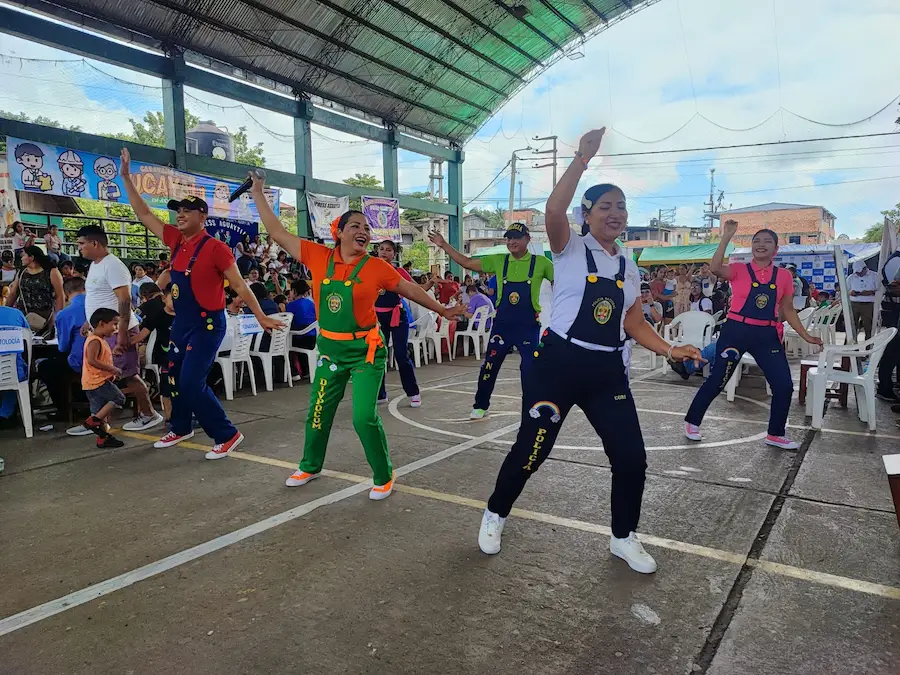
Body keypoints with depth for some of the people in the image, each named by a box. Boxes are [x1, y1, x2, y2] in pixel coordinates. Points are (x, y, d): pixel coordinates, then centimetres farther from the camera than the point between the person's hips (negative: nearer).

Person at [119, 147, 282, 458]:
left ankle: (227, 435, 1)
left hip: (206, 325, -8)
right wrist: (126, 178, 9)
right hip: (181, 323, 8)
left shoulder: (215, 247, -16)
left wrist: (261, 317, -15)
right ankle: (181, 428, 38)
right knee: (174, 377, 18)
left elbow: (239, 284, -14)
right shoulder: (176, 240, 4)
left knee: (192, 382, -11)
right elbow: (144, 214, 13)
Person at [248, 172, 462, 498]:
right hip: (330, 347, 3)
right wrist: (258, 194, 3)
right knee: (318, 411, 15)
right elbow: (277, 232, 1)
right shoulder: (319, 257, -4)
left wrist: (442, 310, 9)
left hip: (365, 349, -3)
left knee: (364, 417, -7)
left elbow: (410, 290, 3)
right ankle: (310, 467, 39)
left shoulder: (376, 267, -9)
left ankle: (384, 477, 15)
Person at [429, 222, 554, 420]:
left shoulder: (540, 262, -5)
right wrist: (444, 245, -2)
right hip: (502, 325, 3)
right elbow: (467, 263, 3)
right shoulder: (498, 261, 2)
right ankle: (480, 406, 26)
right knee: (489, 366, 9)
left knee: (530, 370, 2)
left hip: (529, 326, -2)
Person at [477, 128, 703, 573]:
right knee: (531, 450, 3)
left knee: (631, 456, 3)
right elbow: (554, 211, -25)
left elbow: (633, 322, 14)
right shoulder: (570, 248, -4)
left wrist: (669, 349, 0)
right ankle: (495, 514, 30)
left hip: (607, 370, 5)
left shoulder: (629, 266, 12)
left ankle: (624, 538, 27)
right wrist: (582, 158, -27)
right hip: (558, 363, -5)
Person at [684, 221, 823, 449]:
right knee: (718, 379, 1)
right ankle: (692, 421, 19)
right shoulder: (739, 270, -1)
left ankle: (776, 434, 22)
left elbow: (788, 310, 14)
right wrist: (726, 237, -22)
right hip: (736, 331, -4)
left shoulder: (783, 276, 8)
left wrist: (805, 336, 11)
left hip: (767, 335, 4)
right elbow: (715, 268, -22)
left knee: (784, 385, 3)